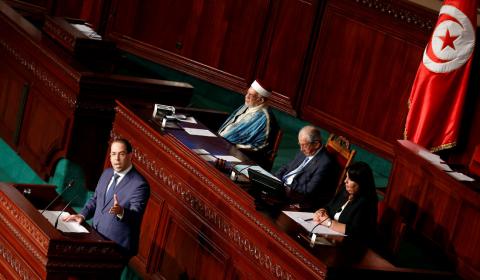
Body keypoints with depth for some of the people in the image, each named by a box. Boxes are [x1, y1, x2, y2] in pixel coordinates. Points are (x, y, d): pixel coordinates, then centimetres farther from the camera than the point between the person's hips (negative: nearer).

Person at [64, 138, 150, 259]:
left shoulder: (139, 184, -15)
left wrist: (121, 211, -41)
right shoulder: (107, 173, 9)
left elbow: (136, 215, -21)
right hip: (96, 237, 7)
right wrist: (82, 215, 4)